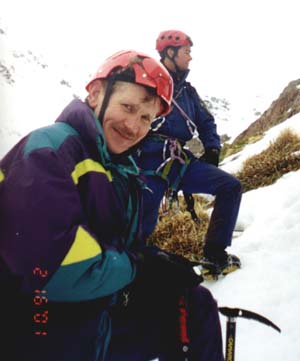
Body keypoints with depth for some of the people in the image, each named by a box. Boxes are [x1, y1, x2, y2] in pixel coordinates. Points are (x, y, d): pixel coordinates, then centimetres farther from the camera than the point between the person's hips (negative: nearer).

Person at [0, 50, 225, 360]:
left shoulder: (123, 172, 9)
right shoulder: (49, 149, -17)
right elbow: (49, 266, -28)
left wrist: (159, 263, -7)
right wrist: (138, 268, -14)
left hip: (104, 312, 8)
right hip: (37, 333, -8)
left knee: (195, 304, 9)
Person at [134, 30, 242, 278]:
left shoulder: (187, 91, 21)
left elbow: (206, 122, 27)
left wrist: (212, 150, 9)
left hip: (181, 163, 6)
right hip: (150, 162, -6)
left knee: (231, 186, -7)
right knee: (142, 228, -12)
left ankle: (214, 256, -3)